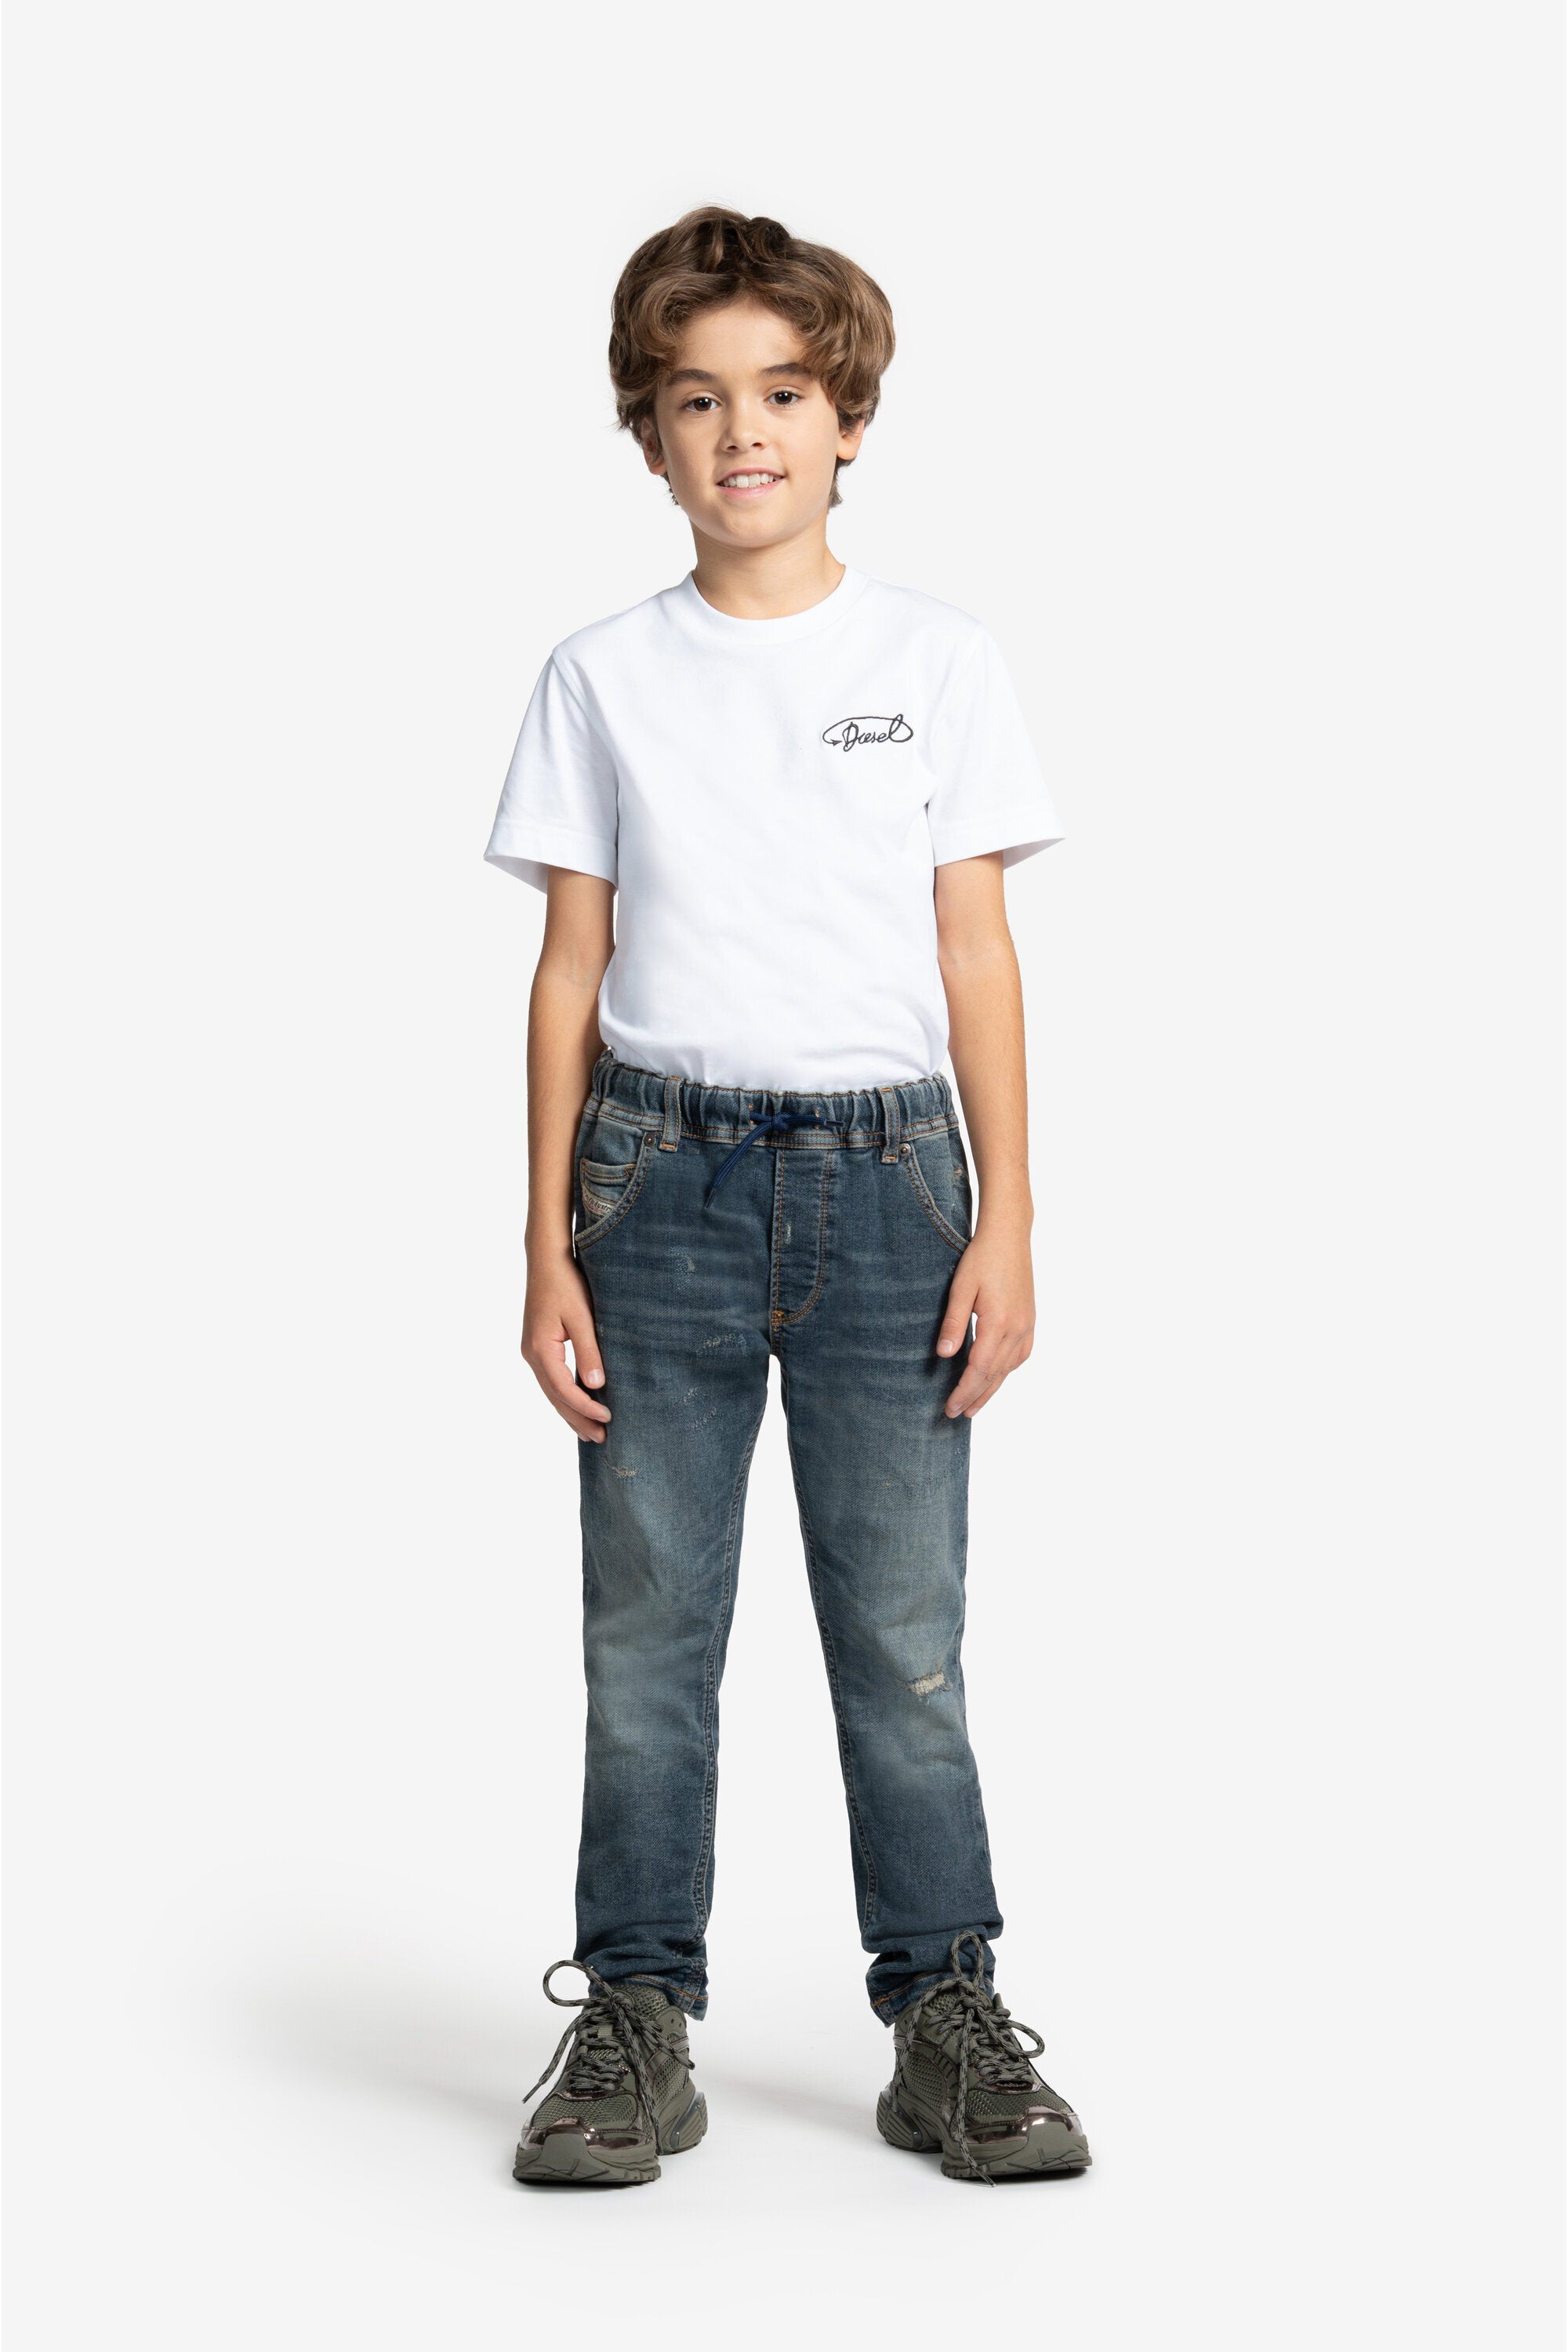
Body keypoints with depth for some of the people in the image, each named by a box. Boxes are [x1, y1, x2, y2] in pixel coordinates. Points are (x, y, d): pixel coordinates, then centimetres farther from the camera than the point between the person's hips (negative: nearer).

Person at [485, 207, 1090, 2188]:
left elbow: (977, 956, 4)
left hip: (881, 1172, 0)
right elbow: (571, 969, 6)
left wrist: (1006, 1223, -2)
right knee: (646, 1633, 4)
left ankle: (946, 2020, 12)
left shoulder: (936, 662, 6)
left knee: (903, 1632, 1)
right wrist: (548, 1250, 1)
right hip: (661, 1175, 1)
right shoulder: (603, 680, 7)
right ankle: (636, 2024, 14)